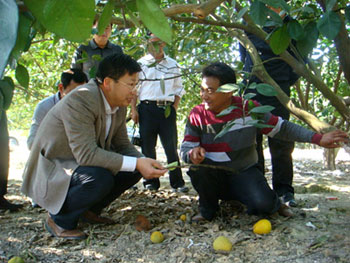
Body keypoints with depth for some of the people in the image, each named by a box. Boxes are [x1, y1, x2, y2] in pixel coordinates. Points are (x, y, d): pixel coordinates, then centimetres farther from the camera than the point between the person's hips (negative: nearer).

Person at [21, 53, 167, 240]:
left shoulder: (119, 105, -1)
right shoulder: (80, 99, -28)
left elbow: (123, 145, 5)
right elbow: (86, 153, -34)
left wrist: (143, 163, -15)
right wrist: (136, 163, -34)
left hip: (80, 163, 9)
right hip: (51, 171, -8)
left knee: (134, 169, -4)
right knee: (100, 179, -34)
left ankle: (89, 210, 12)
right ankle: (59, 220, -7)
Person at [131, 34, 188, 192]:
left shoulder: (173, 65, 14)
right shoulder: (141, 64, 8)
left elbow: (179, 88, 17)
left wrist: (175, 107, 5)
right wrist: (134, 110, -1)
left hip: (167, 109, 1)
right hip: (147, 109, -1)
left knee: (171, 147, 0)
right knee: (148, 147, 2)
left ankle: (177, 182, 7)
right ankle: (151, 182, 13)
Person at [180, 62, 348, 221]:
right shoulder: (197, 114, -8)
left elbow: (281, 128, -4)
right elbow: (185, 149, -8)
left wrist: (318, 138, -13)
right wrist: (193, 153, -34)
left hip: (244, 172, -1)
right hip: (212, 176, 1)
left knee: (262, 204, -29)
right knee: (199, 166, -34)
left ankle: (273, 203, 12)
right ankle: (207, 208, -5)